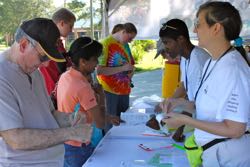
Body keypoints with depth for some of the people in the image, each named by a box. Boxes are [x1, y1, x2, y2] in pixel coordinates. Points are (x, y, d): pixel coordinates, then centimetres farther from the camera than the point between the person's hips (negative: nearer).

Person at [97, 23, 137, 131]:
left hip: (124, 90, 7)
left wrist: (131, 71, 4)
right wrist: (122, 68, -21)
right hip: (109, 91, -7)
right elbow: (99, 70, -20)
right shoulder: (105, 44, -12)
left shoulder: (125, 45, 11)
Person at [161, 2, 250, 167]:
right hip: (210, 150, 8)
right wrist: (181, 103, -2)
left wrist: (185, 120, -21)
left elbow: (235, 130, -24)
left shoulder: (232, 68, -24)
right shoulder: (211, 63, 6)